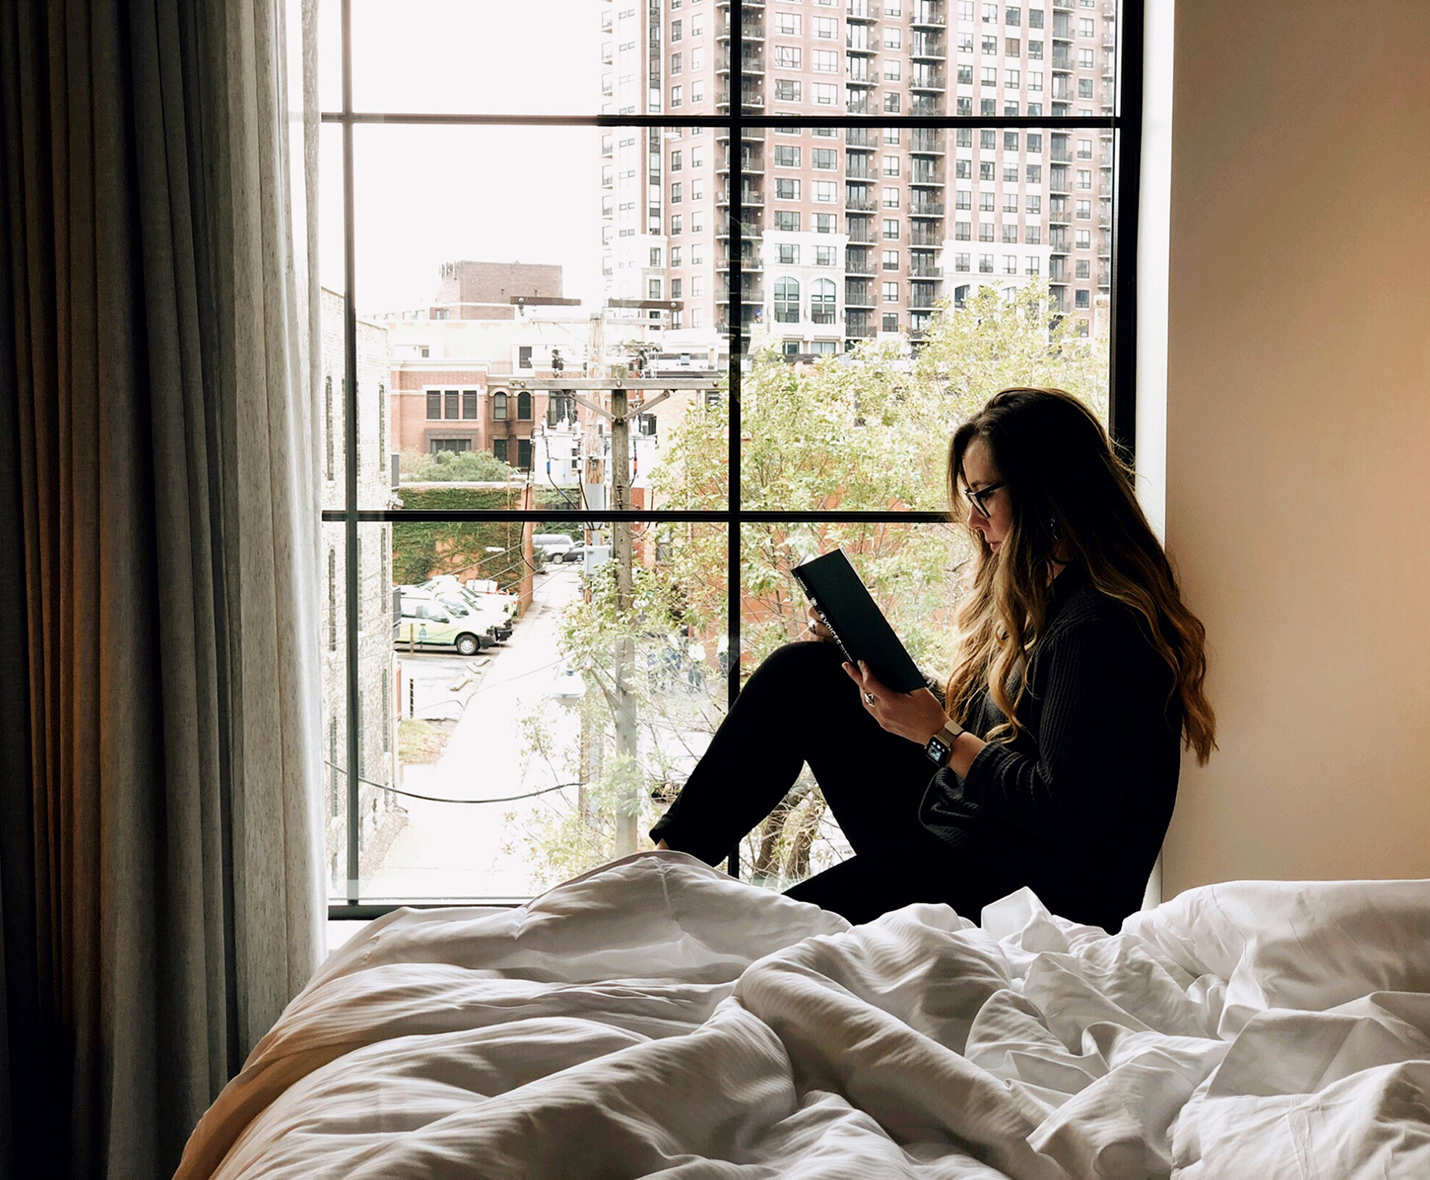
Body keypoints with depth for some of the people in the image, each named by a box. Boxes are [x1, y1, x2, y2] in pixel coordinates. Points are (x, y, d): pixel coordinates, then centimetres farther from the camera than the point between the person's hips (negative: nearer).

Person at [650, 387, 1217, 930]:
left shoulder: (1102, 628, -22)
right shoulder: (1033, 589, 10)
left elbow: (1067, 817, -25)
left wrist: (939, 736, -18)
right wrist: (869, 660, 4)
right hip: (946, 823, 10)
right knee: (801, 673, 3)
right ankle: (674, 850, 6)